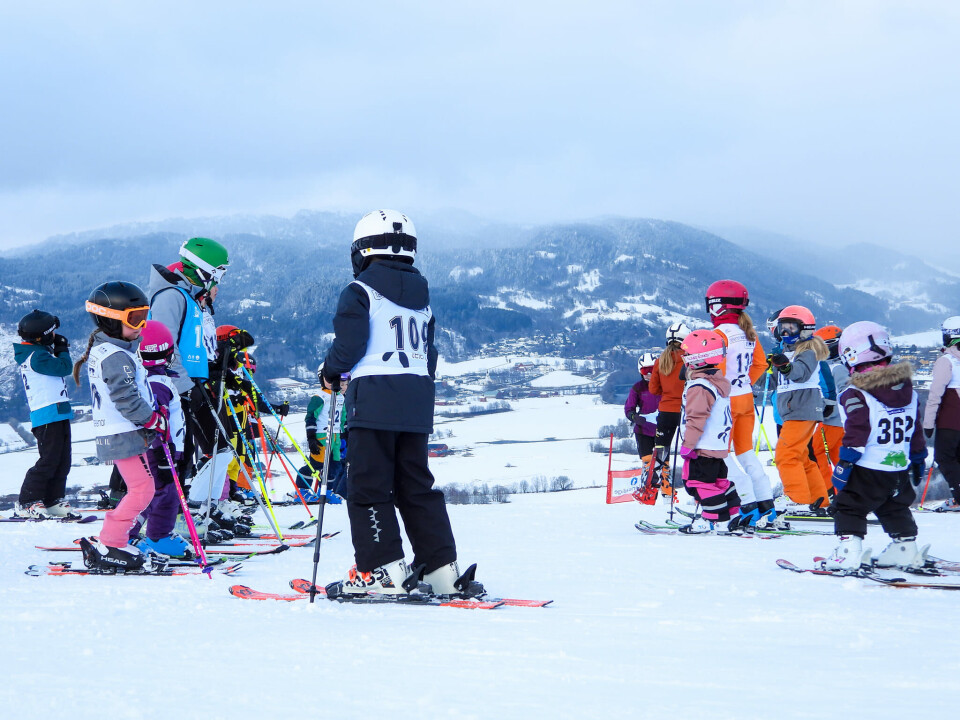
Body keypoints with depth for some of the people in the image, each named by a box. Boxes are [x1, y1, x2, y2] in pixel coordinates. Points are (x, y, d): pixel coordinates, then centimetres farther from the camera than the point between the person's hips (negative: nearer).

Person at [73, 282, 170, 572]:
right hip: (125, 436, -10)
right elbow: (126, 399, -23)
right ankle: (108, 546, -8)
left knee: (139, 490, 13)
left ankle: (113, 543, 14)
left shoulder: (101, 350, 16)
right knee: (142, 489, -9)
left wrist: (153, 413, 18)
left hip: (111, 434, 10)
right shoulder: (117, 357, -17)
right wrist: (155, 420, -12)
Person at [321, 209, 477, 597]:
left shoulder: (360, 291, -5)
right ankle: (441, 568, 8)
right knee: (416, 485, 11)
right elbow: (429, 354, 17)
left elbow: (349, 345, -11)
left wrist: (330, 372, 8)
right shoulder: (422, 298, 17)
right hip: (417, 401, 7)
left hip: (373, 398, -7)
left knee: (369, 486, -2)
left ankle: (381, 570, -8)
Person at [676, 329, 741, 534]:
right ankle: (735, 516, 16)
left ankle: (711, 519, -6)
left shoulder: (699, 386, -18)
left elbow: (697, 418, -23)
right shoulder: (720, 382, 14)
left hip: (703, 448, -10)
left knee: (698, 481, -5)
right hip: (719, 446, 10)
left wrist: (688, 444, -19)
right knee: (719, 480, 15)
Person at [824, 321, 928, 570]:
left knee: (849, 507, 1)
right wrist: (918, 459, 25)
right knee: (896, 509, 23)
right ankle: (905, 549, 24)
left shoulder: (856, 396, -15)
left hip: (868, 469, -7)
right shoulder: (908, 391, 7)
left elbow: (856, 435, -19)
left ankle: (849, 550, -11)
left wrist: (845, 464, -13)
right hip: (900, 469, 7)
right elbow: (916, 430, 14)